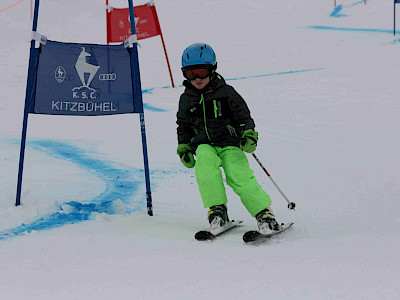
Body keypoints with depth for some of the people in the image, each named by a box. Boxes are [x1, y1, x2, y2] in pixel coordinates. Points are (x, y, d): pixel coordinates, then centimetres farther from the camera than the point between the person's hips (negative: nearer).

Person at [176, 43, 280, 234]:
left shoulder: (226, 92, 2)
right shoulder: (186, 100, 12)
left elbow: (243, 116, 4)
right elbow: (183, 127, 24)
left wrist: (249, 134, -13)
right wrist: (184, 148, 12)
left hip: (230, 144, -2)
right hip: (204, 145, 2)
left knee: (239, 175, -27)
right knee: (205, 162, -34)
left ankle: (263, 212, -17)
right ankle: (217, 209, -31)